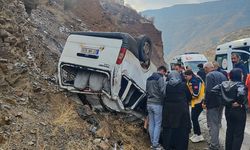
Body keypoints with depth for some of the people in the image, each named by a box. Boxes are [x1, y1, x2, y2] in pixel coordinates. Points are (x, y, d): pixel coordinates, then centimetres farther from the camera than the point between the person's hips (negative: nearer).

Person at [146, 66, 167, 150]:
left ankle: (152, 142, 18)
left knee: (151, 124, 11)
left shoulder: (149, 79, 13)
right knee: (157, 124, -1)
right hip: (157, 104, -7)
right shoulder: (160, 78, -11)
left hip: (149, 103, 7)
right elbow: (163, 91, -16)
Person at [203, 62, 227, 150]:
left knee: (212, 124, -3)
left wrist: (205, 102, -15)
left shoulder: (209, 75, -15)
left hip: (212, 103, -9)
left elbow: (208, 90, -23)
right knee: (217, 123, 19)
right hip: (221, 102, 9)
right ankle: (215, 142, 32)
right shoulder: (222, 75, 12)